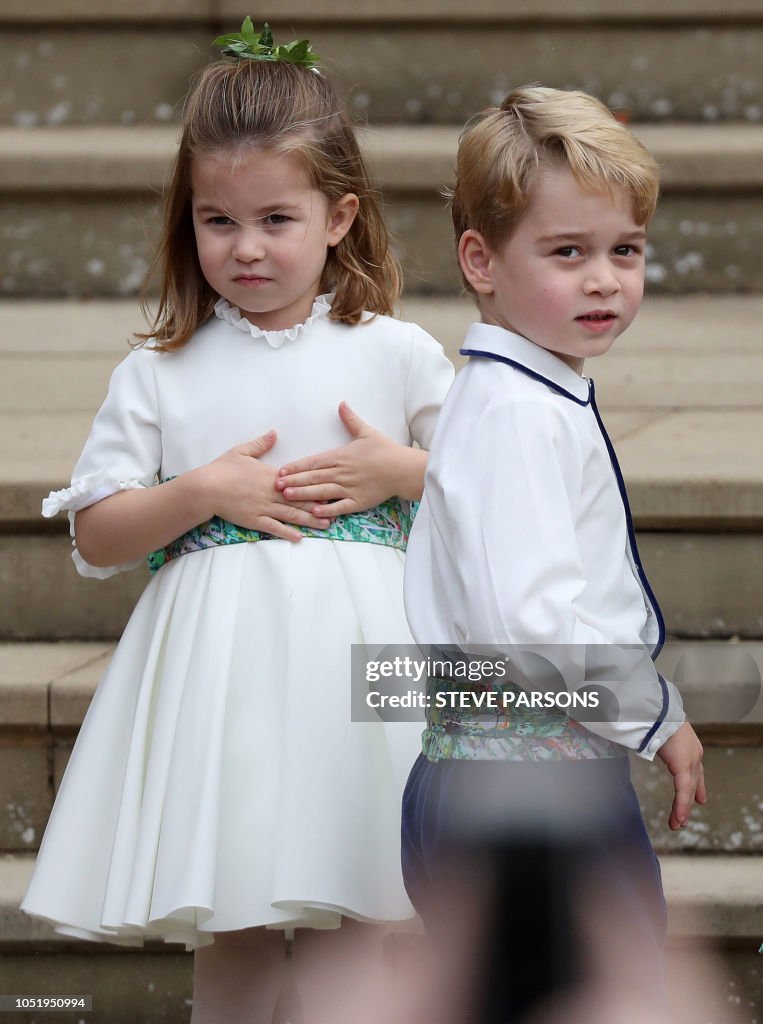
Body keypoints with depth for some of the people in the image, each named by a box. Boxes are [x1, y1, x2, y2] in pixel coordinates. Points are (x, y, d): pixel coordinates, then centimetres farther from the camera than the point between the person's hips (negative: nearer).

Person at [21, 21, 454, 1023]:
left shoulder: (396, 354, 3)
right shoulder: (159, 374, 4)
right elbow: (94, 538, 2)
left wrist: (397, 471, -7)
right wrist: (205, 493, -11)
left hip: (347, 653, 0)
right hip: (213, 665, 1)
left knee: (333, 931, 0)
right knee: (226, 939, 4)